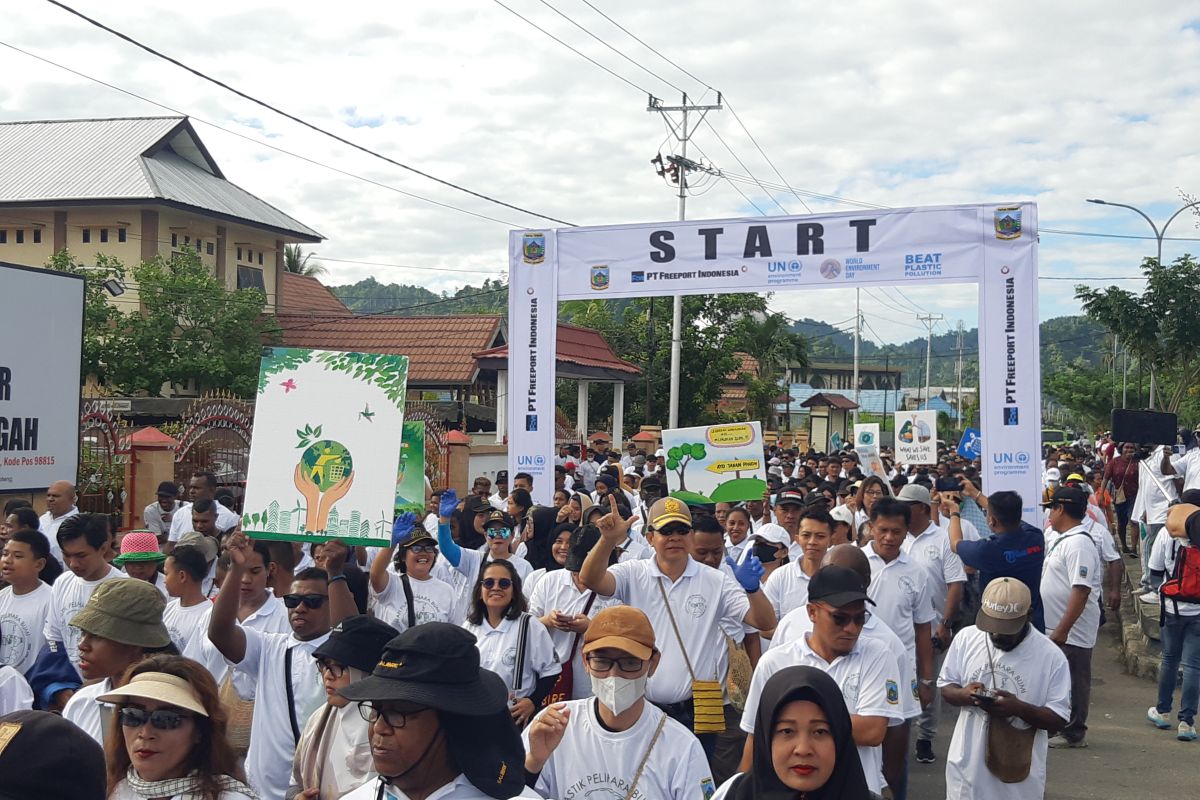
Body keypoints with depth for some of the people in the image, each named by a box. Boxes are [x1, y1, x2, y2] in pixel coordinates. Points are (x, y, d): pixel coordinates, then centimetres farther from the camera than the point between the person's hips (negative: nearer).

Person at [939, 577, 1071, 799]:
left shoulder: (1051, 656, -13)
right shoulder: (966, 638, -4)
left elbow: (1059, 718, -10)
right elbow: (945, 686, 6)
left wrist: (1019, 708, -27)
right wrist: (963, 695, -17)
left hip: (1016, 773, -2)